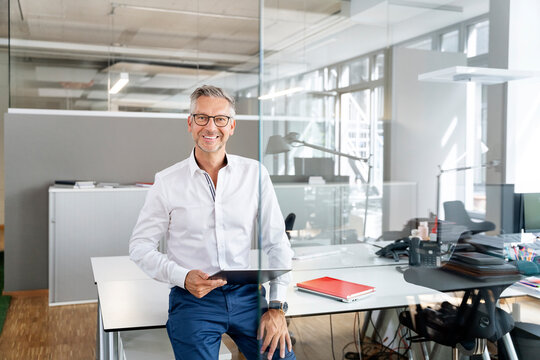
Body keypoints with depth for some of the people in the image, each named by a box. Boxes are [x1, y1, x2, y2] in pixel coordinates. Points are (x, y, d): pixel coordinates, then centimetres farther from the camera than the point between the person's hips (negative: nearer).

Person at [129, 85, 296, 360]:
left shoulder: (254, 173, 3)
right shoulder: (167, 182, 0)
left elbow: (277, 242, 5)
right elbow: (140, 246, 3)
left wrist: (276, 306, -3)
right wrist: (183, 277, -13)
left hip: (246, 294, 2)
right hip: (192, 299, -1)